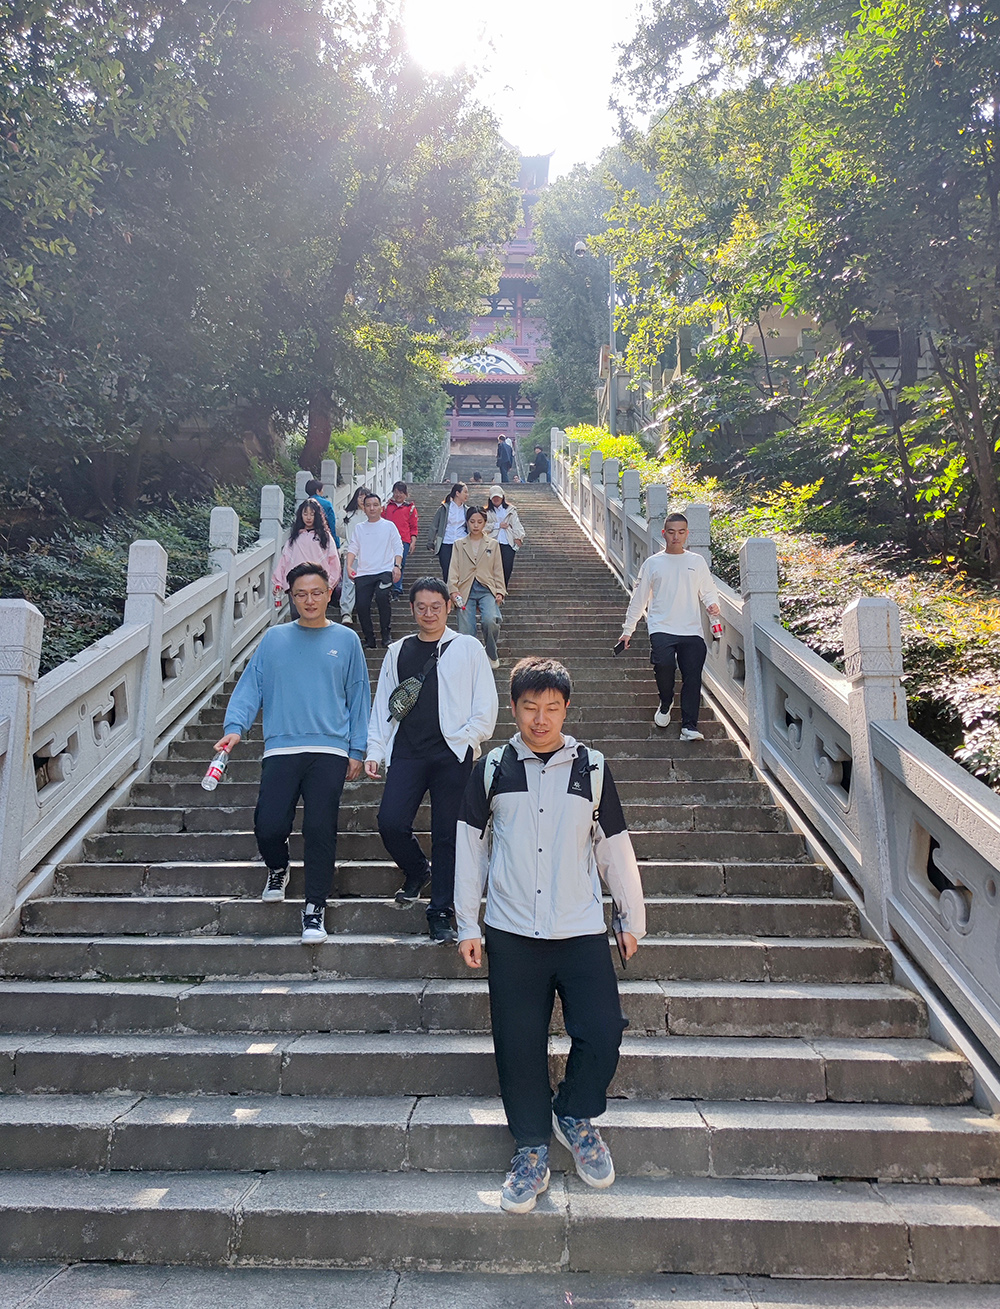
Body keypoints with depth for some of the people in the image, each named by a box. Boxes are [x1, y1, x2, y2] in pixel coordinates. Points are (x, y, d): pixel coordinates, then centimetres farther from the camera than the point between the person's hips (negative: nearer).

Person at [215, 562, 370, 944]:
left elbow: (358, 696, 11)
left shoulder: (346, 640, 10)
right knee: (269, 826, -8)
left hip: (330, 749, -1)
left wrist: (357, 750, 6)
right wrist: (235, 726, -9)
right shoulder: (274, 638, 12)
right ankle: (277, 870, 26)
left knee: (320, 829, -9)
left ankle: (315, 908, 4)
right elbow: (250, 685, 8)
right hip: (281, 748, 1)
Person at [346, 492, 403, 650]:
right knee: (361, 604, -9)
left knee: (381, 597, -28)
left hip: (384, 571, -3)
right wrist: (349, 566, -6)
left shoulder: (389, 526, 9)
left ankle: (385, 635, -13)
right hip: (363, 573, 3)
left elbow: (398, 548, 5)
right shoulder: (358, 528, 16)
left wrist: (397, 566, -10)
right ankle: (369, 638, 9)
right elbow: (352, 548, 10)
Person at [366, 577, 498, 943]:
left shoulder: (467, 648, 7)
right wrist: (374, 749, 8)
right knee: (390, 823, -10)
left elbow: (486, 707, 4)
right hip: (407, 752, 2)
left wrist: (464, 739, -6)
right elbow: (382, 704, 16)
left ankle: (441, 913, 12)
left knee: (447, 834, 0)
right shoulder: (397, 652, 15)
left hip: (452, 754, -2)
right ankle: (416, 870, 22)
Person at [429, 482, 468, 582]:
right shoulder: (444, 508, 4)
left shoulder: (467, 510, 12)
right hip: (445, 545, -2)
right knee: (446, 573, -4)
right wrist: (431, 543, 3)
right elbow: (434, 526, 7)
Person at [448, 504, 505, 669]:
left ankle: (491, 654, -4)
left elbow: (498, 571, 13)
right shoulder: (459, 545, 15)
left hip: (486, 589, -1)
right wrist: (453, 590, -10)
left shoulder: (493, 545, 16)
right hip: (466, 591, 1)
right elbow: (453, 570, 6)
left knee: (490, 620, -28)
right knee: (466, 633, -12)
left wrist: (500, 592, -1)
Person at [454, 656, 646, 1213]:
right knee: (519, 1045, 4)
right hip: (512, 933, 0)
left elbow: (615, 847, 10)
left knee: (603, 1033, -8)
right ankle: (533, 1150, 25)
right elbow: (470, 844, 7)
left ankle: (575, 1115, 23)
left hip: (582, 932, 0)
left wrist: (633, 918, 15)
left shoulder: (592, 768, 3)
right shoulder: (492, 769, 3)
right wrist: (467, 924, 6)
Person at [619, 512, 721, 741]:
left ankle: (689, 726, -6)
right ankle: (665, 703, 6)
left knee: (692, 676, -9)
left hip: (692, 630, 2)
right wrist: (627, 629, 13)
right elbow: (638, 599, 14)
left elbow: (708, 591, 19)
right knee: (664, 664, -24)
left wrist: (712, 604, -5)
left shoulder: (697, 562, 14)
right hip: (661, 628, -1)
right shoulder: (653, 563, 11)